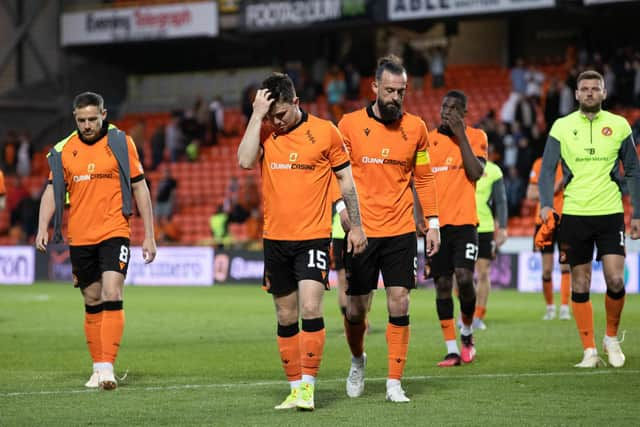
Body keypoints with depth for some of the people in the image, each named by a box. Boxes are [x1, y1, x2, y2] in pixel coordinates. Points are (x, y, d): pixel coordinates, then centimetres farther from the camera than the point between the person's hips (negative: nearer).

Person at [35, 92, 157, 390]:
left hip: (114, 233, -3)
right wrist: (43, 228, -7)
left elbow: (139, 189, 2)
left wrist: (149, 236, 0)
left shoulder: (121, 143, -1)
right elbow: (52, 190, 9)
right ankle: (98, 368, 19)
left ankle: (107, 367, -19)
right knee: (92, 303, 10)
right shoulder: (64, 150, 6)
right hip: (79, 238, 3)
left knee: (112, 296, -17)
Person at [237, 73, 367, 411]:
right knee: (286, 318, 8)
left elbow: (346, 180, 5)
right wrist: (257, 116, -13)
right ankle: (295, 387, 16)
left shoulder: (325, 132, -2)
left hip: (313, 237, -3)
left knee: (310, 309, -17)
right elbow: (245, 161, -15)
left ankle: (307, 386, -14)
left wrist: (356, 226, 3)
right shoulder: (264, 133, 5)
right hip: (275, 239, 4)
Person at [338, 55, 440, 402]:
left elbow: (423, 178, 11)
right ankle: (357, 360, 35)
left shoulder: (415, 127, 4)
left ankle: (394, 383, 1)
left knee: (399, 305, -6)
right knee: (356, 309, 5)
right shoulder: (350, 124, -2)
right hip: (361, 232, -1)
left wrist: (432, 223, 6)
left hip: (401, 231, 1)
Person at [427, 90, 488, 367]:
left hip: (464, 222, -2)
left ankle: (467, 333, 11)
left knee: (464, 279, -14)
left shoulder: (475, 137, 3)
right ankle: (452, 349, 5)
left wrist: (460, 136, -12)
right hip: (436, 223, 2)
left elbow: (476, 173, -12)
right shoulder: (428, 140, 9)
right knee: (442, 285, 1)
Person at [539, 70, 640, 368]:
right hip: (574, 215, 0)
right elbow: (547, 169, 0)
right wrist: (546, 204, -17)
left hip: (610, 213, 0)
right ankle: (589, 350, 9)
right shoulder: (562, 126, 3)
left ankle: (612, 338, 14)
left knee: (615, 280, -10)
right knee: (580, 285, 2)